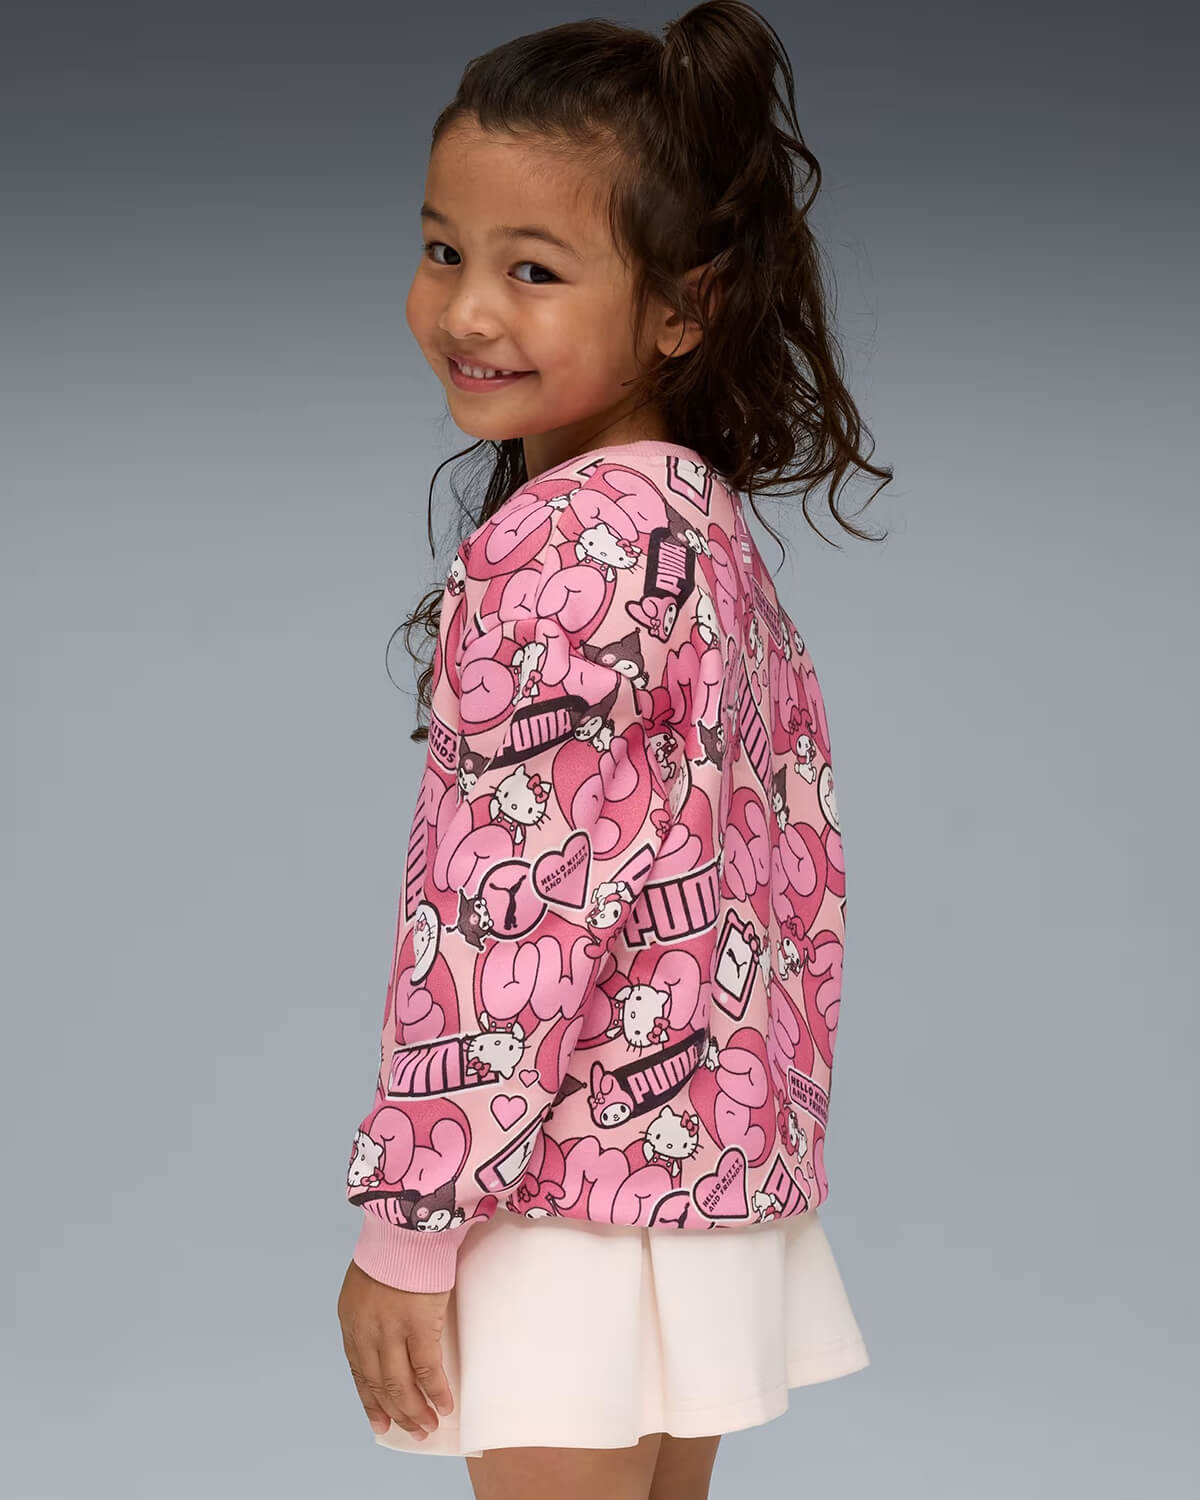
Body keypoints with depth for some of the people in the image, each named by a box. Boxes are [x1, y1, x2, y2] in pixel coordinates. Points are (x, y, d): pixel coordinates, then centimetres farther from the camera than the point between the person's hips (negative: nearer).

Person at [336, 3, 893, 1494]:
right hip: (726, 1149, 10)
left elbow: (510, 898, -21)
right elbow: (800, 854, 15)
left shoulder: (562, 546, -19)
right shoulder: (708, 523, 10)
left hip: (575, 1179, -10)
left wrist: (408, 1227, -17)